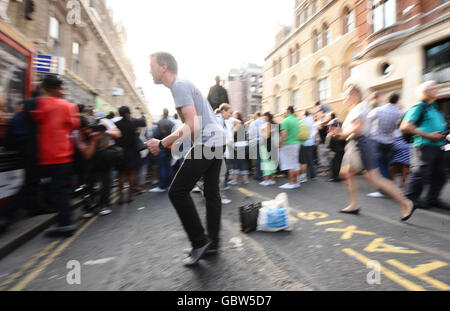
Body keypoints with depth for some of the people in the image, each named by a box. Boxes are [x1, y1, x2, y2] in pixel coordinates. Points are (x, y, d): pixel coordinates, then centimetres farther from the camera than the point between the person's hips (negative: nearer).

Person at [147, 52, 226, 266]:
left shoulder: (179, 85, -9)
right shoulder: (183, 85, 23)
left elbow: (193, 125, -20)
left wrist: (162, 144, -12)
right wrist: (171, 142, 22)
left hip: (207, 143, -11)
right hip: (218, 140, 11)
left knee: (177, 192, -7)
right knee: (211, 192, 12)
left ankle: (200, 242, 4)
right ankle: (212, 243, 23)